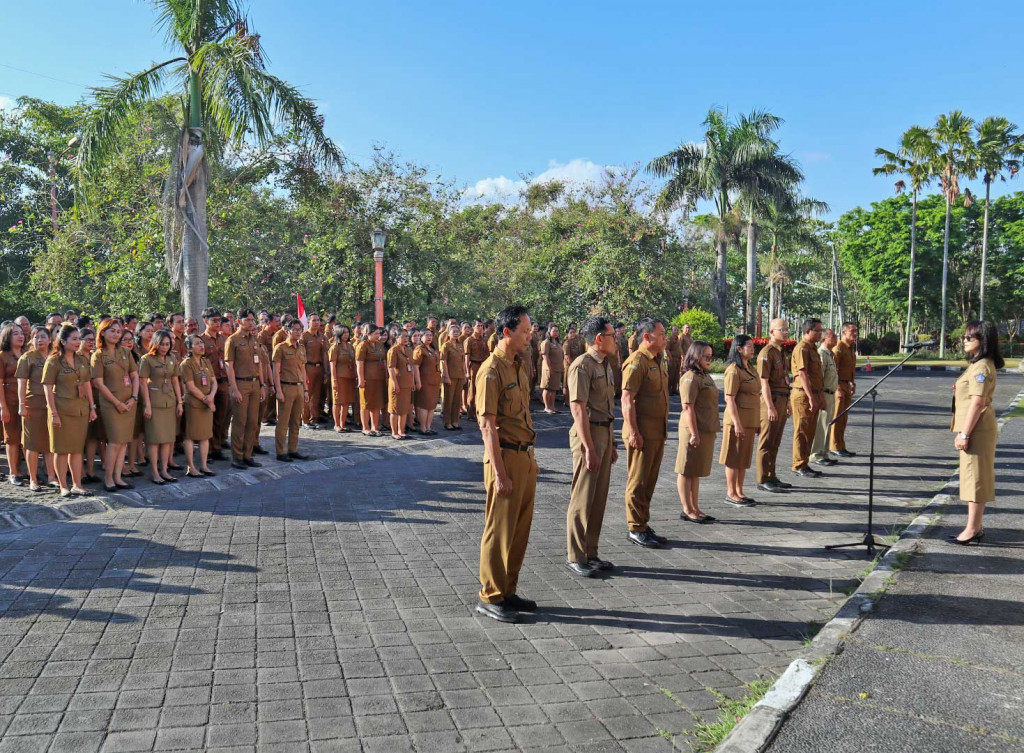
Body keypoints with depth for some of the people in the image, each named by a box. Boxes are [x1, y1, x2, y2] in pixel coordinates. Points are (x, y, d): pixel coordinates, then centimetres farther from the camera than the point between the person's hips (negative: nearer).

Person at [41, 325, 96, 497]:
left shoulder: (82, 360, 8)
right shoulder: (54, 361, -8)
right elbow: (47, 388, -9)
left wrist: (92, 407, 8)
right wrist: (54, 413, -14)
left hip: (81, 410, 5)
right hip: (62, 411, -5)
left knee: (77, 449, 9)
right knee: (61, 449, 3)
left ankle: (77, 485, 15)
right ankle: (63, 486, 9)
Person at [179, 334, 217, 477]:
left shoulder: (206, 362, 11)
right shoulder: (186, 364, -10)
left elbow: (214, 381, 8)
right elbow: (191, 387, -15)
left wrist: (212, 396, -11)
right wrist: (206, 400, -13)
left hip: (208, 404, 7)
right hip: (193, 404, -7)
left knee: (205, 435, 9)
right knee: (190, 436, 0)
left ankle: (204, 465, 17)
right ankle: (191, 468, 6)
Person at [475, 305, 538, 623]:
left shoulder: (519, 366, 14)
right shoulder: (492, 370, -14)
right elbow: (487, 424, -18)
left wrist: (530, 458, 16)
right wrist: (499, 473, -20)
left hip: (526, 456, 9)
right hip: (506, 456, -9)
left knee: (520, 529, 14)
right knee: (499, 530, 1)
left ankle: (508, 591, 27)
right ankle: (490, 596, 14)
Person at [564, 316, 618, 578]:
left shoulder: (605, 366, 16)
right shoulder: (582, 365, -14)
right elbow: (578, 409, -19)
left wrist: (611, 443, 20)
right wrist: (589, 448, -22)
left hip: (605, 432, 9)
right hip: (588, 433, -9)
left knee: (599, 497, 14)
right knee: (583, 499, -2)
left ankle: (591, 553, 24)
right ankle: (575, 557, 9)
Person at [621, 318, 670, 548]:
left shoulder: (659, 361, 15)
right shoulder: (636, 362, -14)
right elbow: (627, 400, -19)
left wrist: (663, 428, 19)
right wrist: (633, 432, -22)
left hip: (657, 432, 9)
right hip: (642, 433, -9)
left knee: (650, 481, 14)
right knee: (638, 482, 0)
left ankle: (644, 525, 24)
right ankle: (636, 529, 9)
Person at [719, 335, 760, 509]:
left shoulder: (749, 369, 15)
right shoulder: (734, 370, -13)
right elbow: (730, 399, -18)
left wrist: (757, 422, 19)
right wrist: (737, 423, -22)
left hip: (750, 421, 9)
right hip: (739, 421, -9)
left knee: (745, 458, 13)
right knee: (734, 459, 0)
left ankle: (739, 492, 22)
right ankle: (731, 494, 8)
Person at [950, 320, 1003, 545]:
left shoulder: (981, 367, -17)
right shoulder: (978, 364, 15)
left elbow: (977, 402, -22)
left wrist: (964, 434, -22)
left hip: (977, 429, -11)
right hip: (976, 429, 11)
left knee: (975, 477, -5)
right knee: (975, 477, 15)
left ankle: (972, 530, 1)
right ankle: (976, 526, 24)